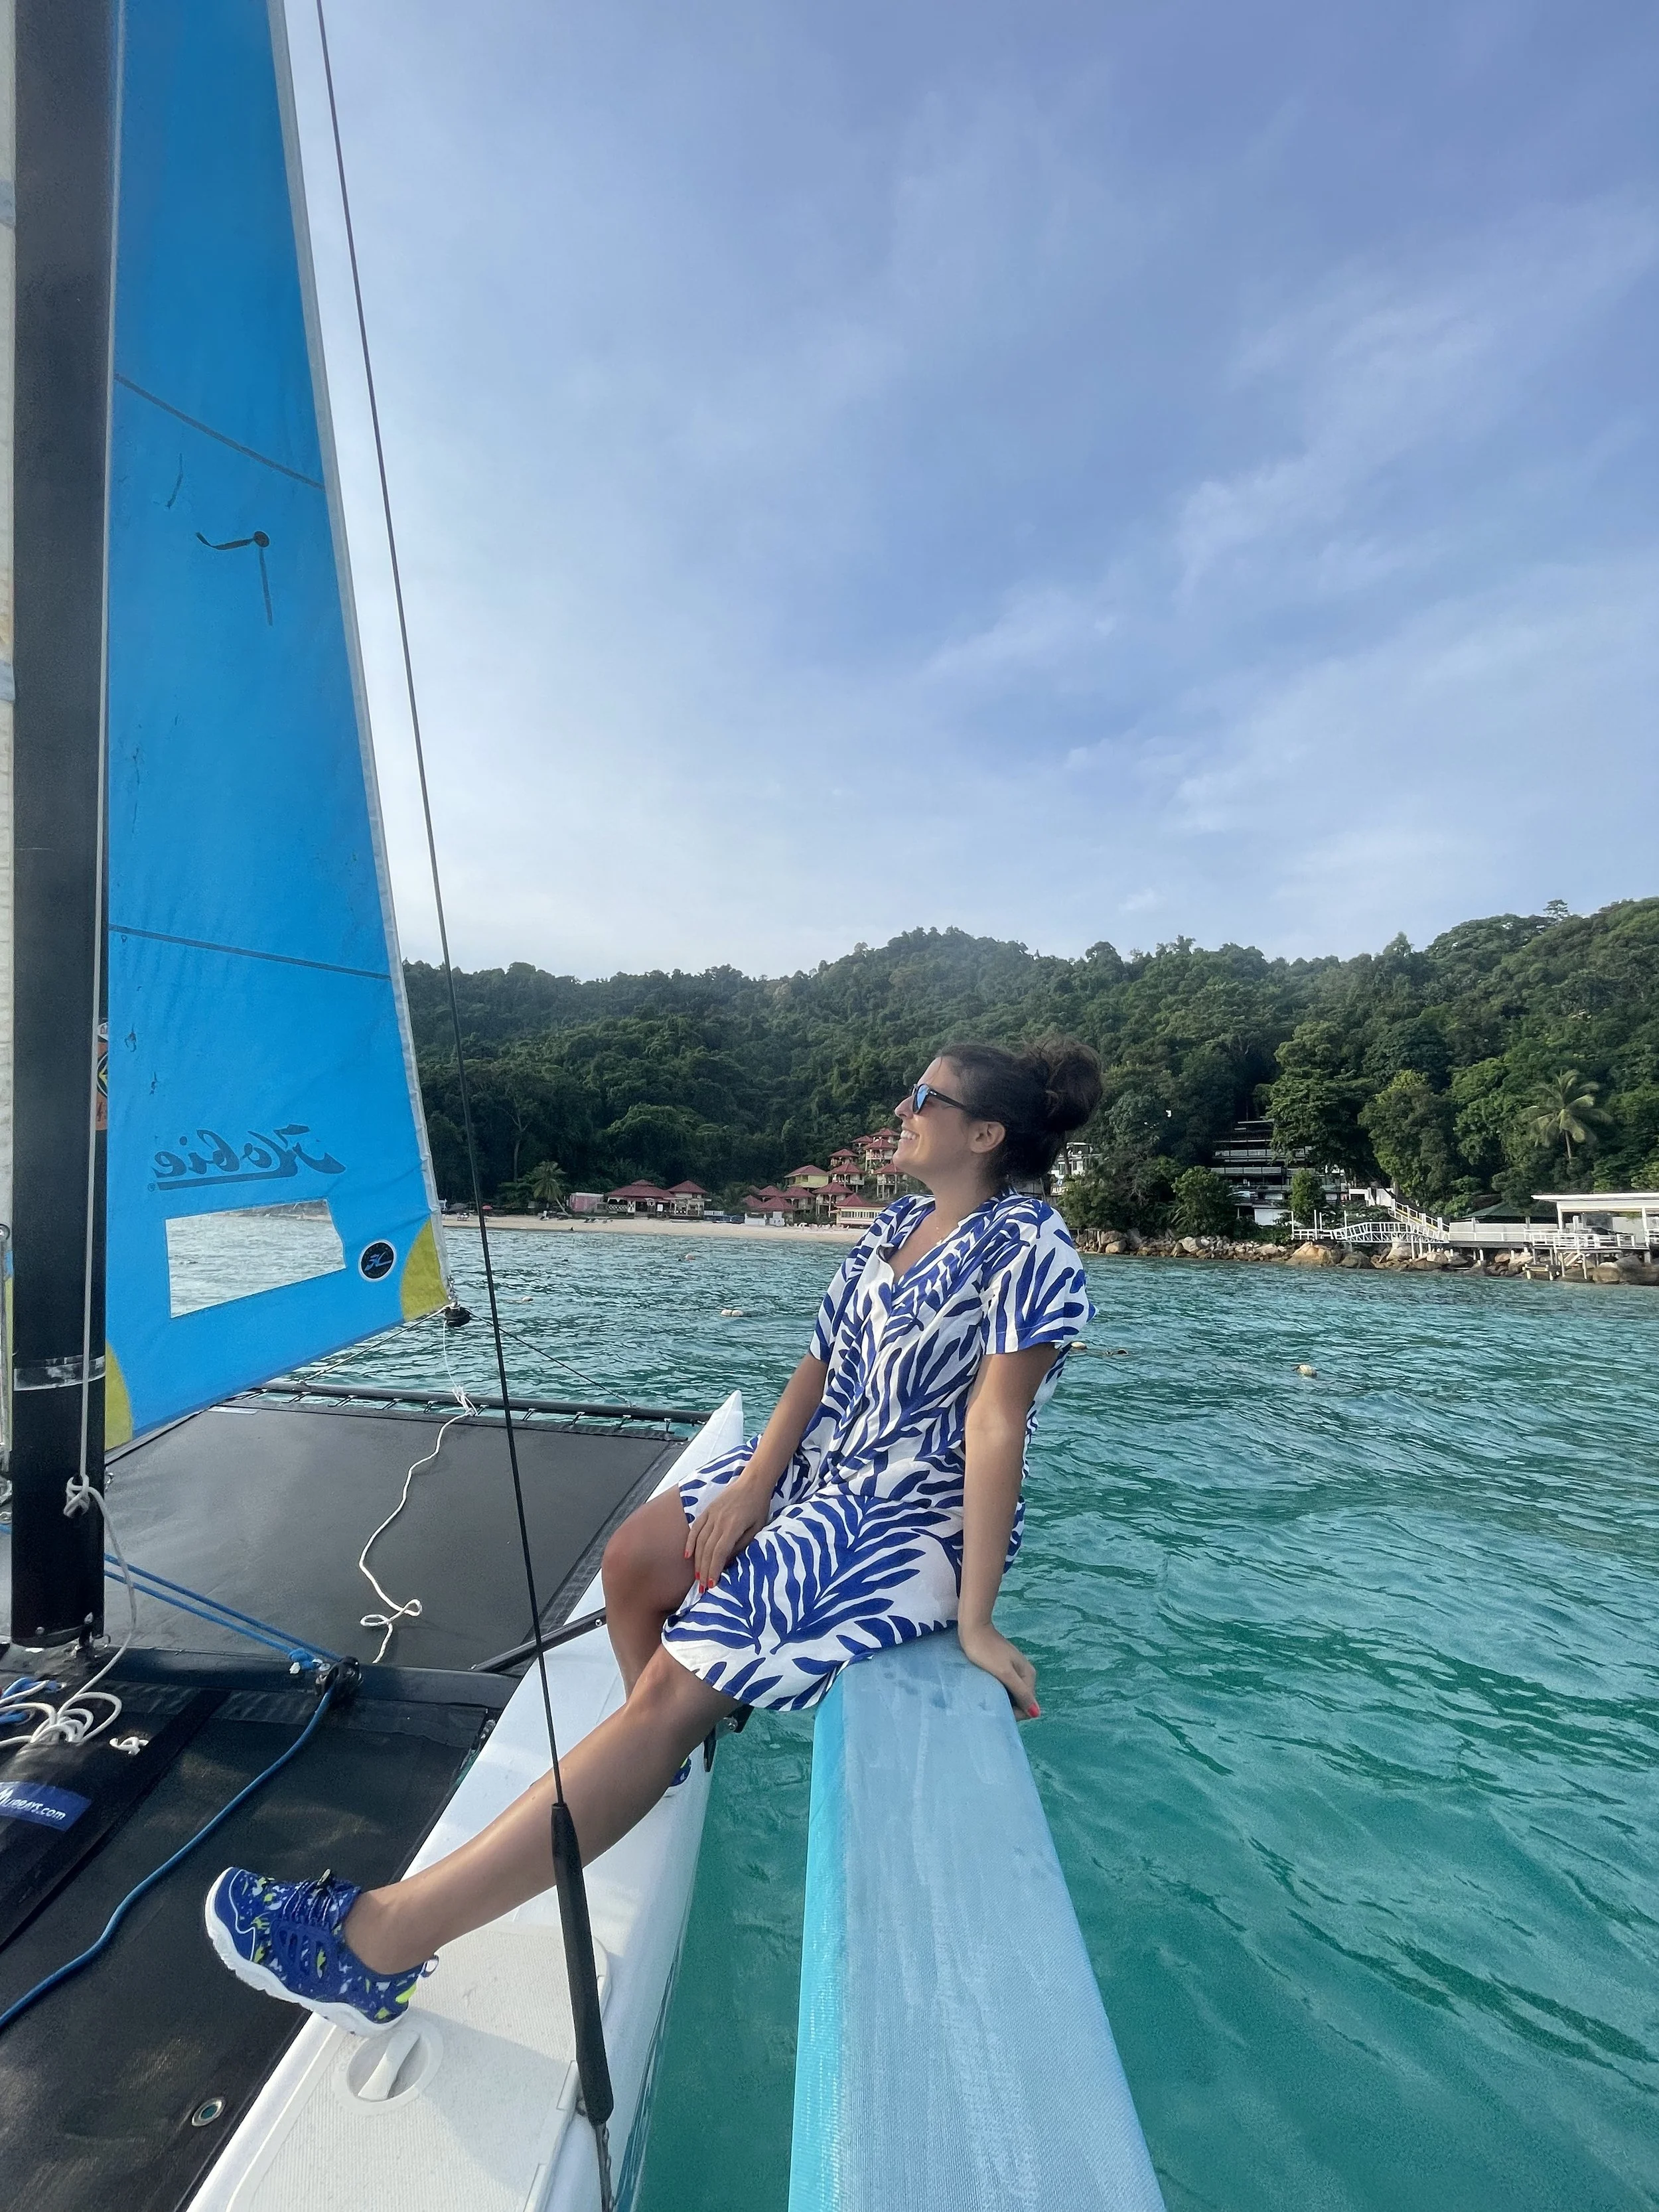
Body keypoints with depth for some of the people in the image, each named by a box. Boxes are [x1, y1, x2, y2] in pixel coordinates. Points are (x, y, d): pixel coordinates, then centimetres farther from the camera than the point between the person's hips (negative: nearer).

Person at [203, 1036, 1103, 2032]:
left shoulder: (1030, 1248, -16)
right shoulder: (899, 1220, 7)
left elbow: (996, 1424, -20)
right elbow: (822, 1365, 4)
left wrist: (976, 1615, -17)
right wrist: (753, 1482, -6)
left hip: (916, 1521, -7)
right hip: (822, 1466, 7)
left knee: (675, 1682, -15)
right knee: (636, 1556, -2)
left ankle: (379, 1943, -5)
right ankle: (668, 1757, 25)